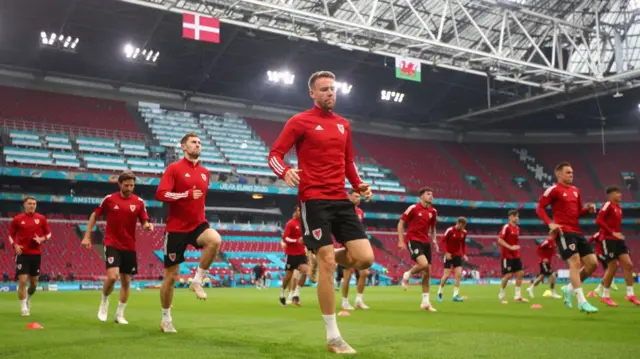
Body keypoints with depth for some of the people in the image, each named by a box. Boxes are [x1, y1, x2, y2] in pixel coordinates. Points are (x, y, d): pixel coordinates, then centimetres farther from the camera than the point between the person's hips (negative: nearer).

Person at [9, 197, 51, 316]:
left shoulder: (41, 218, 3)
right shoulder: (17, 219, 0)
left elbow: (49, 233, 10)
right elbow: (11, 235, 9)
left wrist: (42, 239, -10)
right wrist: (15, 245, -9)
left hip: (36, 254, 2)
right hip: (22, 254, -2)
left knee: (34, 283, 11)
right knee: (22, 281, -10)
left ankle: (28, 300, 40)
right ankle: (24, 307, 2)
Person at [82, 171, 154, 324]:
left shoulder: (139, 202, -2)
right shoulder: (109, 199, -5)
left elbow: (144, 222, 2)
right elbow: (95, 215, 8)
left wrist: (147, 226, -23)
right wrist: (87, 236, 4)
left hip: (129, 246, 3)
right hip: (112, 244, -3)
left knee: (126, 281, 7)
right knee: (112, 276, -20)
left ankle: (120, 314, 21)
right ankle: (104, 301, 11)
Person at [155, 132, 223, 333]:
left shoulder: (205, 173, 10)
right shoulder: (174, 168, -6)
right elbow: (160, 194, -16)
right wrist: (186, 195, -24)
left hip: (198, 224, 4)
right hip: (176, 228, -4)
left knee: (215, 240, -31)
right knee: (171, 275, 3)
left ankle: (197, 281, -10)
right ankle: (166, 319, 21)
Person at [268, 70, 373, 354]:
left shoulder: (344, 124, 16)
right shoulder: (300, 121, -1)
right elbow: (274, 155, -3)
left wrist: (359, 184, 8)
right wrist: (285, 172, -24)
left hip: (341, 200, 6)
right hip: (314, 200, -5)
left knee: (365, 258, -6)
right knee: (327, 265, -7)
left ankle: (323, 260, 26)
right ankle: (333, 337, 5)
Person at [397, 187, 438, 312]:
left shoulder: (433, 211, 8)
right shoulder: (413, 208, -8)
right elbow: (401, 223, -4)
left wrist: (434, 241, 7)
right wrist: (401, 241, -9)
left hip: (425, 242, 6)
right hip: (413, 240, -6)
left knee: (427, 272, 3)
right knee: (423, 264, -28)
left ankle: (426, 302, 12)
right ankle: (407, 275, 4)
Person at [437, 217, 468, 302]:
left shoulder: (464, 232, 2)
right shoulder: (450, 230, -14)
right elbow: (443, 241, -12)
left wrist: (464, 254, 3)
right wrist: (446, 252, -19)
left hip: (458, 256, 5)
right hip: (449, 255, -5)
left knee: (458, 274, -7)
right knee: (446, 275, -5)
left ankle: (455, 295, -2)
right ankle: (439, 293, 16)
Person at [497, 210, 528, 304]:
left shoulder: (517, 228, 12)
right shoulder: (506, 227, -12)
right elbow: (500, 240, -19)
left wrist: (516, 248, 15)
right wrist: (510, 247, -24)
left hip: (515, 255, 8)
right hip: (507, 255, -8)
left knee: (520, 273, 2)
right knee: (508, 275, -7)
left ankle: (518, 295, 8)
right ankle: (501, 295, 10)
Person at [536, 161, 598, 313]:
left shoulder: (575, 190, 18)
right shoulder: (554, 190, -4)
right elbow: (539, 208, -7)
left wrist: (588, 209, 3)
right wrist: (550, 223, -20)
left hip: (577, 232, 8)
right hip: (563, 232, -8)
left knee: (592, 263, 3)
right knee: (575, 262, -18)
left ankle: (569, 289, 19)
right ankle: (582, 302, -18)